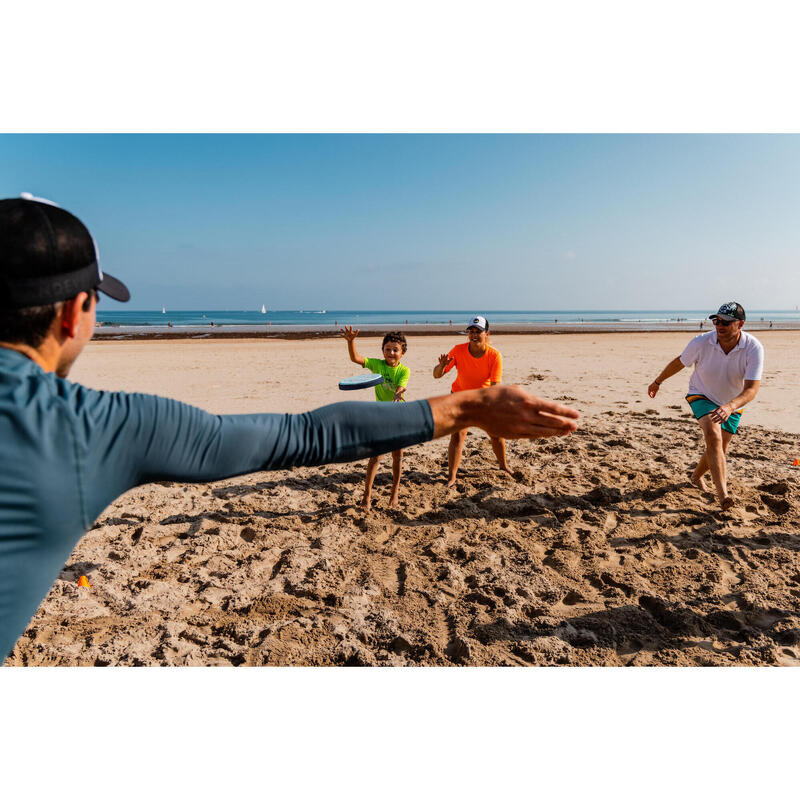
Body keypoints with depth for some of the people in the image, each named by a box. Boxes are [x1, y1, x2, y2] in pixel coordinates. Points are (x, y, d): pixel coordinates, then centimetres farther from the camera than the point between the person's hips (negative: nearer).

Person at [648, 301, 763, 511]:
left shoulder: (754, 348, -25)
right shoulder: (701, 342, -24)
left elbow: (752, 389, -30)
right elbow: (679, 362, -4)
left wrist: (729, 407, -49)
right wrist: (657, 382, 9)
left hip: (732, 404, 2)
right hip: (702, 396, -2)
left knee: (718, 450, 10)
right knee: (713, 435, -28)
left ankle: (696, 477, 41)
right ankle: (722, 495, -33)